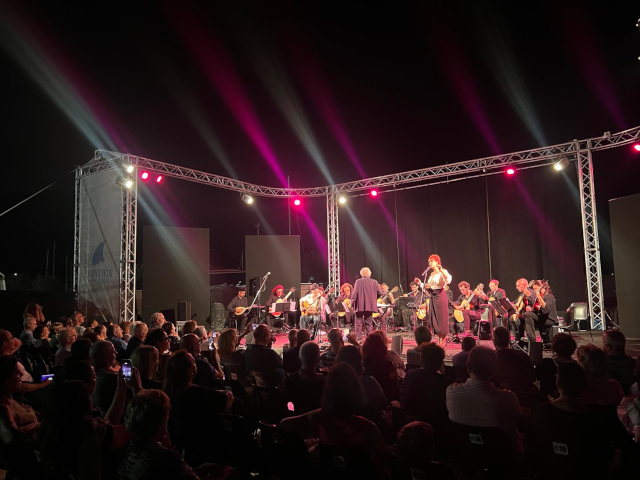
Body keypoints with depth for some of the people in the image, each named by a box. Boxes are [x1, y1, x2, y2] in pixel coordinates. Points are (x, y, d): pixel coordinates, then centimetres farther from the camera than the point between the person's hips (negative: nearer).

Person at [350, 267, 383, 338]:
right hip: (370, 305, 2)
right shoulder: (374, 282, 0)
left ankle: (358, 338, 0)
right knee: (369, 323, 11)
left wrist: (352, 303, -3)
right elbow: (380, 292, -1)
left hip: (359, 305, -2)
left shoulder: (358, 281, -6)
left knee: (359, 323, 4)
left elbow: (354, 293, -11)